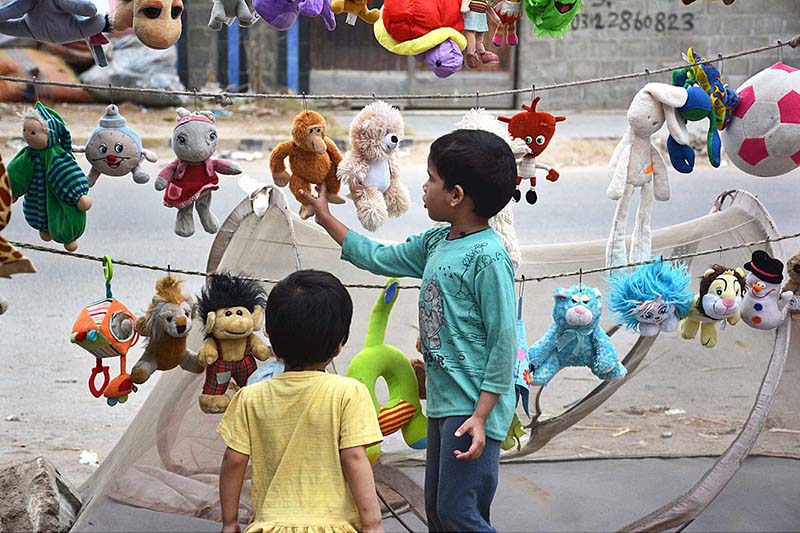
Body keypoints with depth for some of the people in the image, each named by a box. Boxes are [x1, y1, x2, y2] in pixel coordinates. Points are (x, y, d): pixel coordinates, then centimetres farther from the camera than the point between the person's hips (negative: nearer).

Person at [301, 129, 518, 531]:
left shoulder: (488, 257, -18)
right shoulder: (436, 243, 9)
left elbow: (504, 342, -19)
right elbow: (381, 259, 24)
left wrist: (481, 416, -22)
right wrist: (326, 219, 29)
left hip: (472, 409, -10)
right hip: (442, 404, 10)